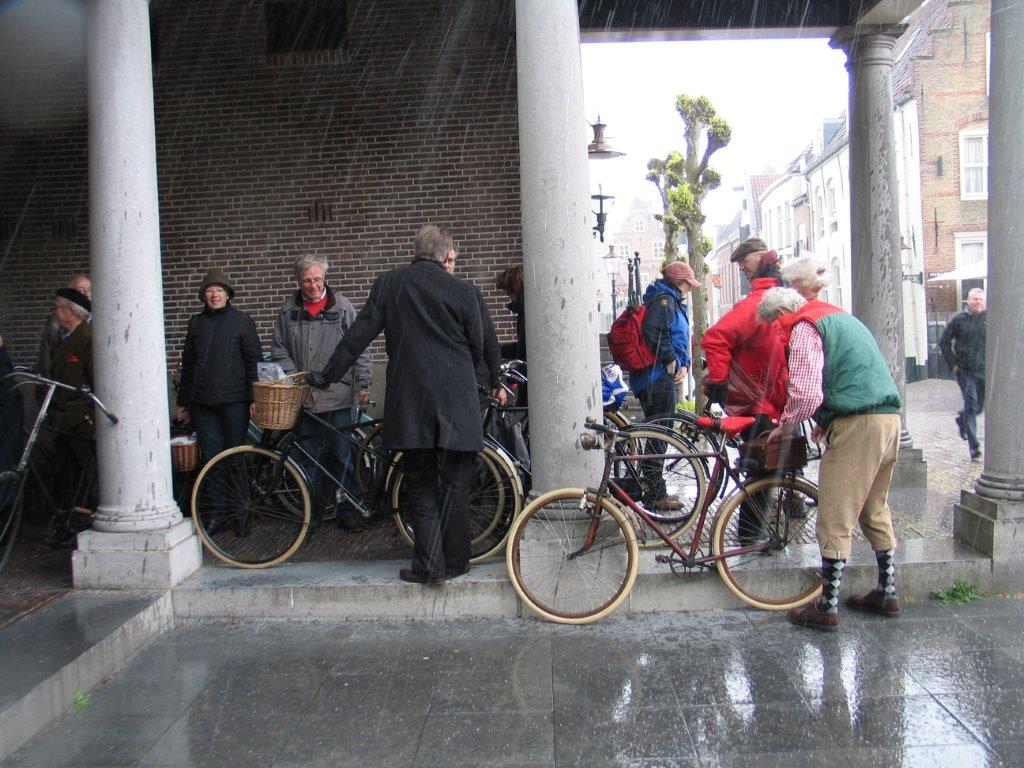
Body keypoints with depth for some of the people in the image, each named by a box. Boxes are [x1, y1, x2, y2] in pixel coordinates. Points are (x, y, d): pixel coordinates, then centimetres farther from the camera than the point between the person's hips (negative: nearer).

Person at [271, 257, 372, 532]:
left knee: (343, 456, 1)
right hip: (302, 397, 3)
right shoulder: (288, 311, 9)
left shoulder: (342, 307, 2)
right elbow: (279, 349, 12)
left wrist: (363, 384, -5)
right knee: (308, 458, 10)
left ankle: (349, 510, 11)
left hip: (337, 396, -3)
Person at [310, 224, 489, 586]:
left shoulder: (388, 284, 3)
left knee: (421, 485, 10)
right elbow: (477, 349, 6)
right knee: (454, 484, 10)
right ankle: (454, 562, 18)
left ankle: (428, 565, 9)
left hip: (409, 401, 1)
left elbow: (358, 335, 4)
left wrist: (328, 375, 14)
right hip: (455, 401, -1)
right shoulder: (462, 291, -2)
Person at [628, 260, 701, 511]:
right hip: (659, 377, -11)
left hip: (662, 377, 11)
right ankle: (655, 494, 0)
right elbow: (654, 332, -27)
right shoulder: (664, 299, -11)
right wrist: (670, 360, -16)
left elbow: (678, 339, 24)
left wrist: (683, 364, 7)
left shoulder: (672, 301, 22)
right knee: (659, 435, -6)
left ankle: (653, 488, 26)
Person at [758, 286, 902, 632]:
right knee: (875, 511, 20)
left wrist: (783, 428, -2)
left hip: (856, 426, -10)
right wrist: (826, 421, 25)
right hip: (889, 419, 10)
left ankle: (827, 607, 4)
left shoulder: (804, 327, -7)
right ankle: (886, 592, 29)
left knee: (835, 519, -3)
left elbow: (806, 394, -18)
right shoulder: (840, 317, 23)